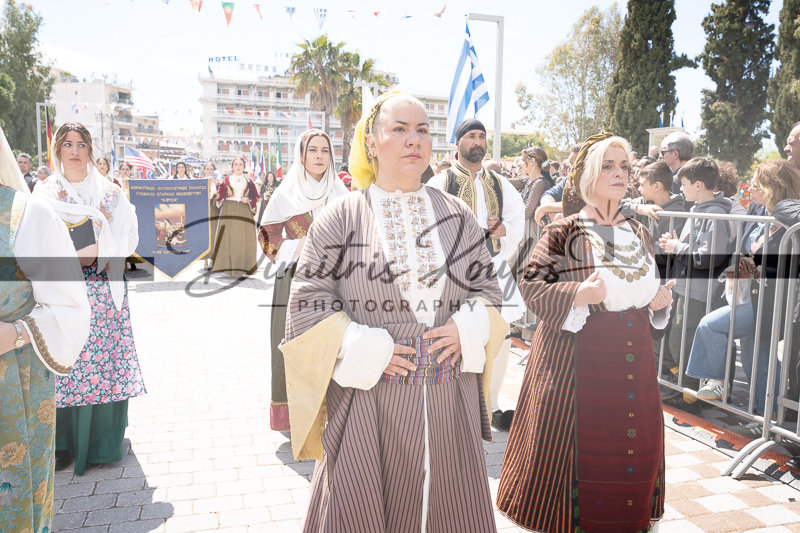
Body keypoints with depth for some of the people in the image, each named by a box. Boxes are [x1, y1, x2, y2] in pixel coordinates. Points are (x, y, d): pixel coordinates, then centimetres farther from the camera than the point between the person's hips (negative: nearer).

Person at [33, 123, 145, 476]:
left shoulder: (110, 193, 9)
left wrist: (93, 253, -13)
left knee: (103, 359, 0)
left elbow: (126, 236, 0)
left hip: (102, 286, 0)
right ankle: (64, 443, 11)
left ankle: (103, 440, 13)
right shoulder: (44, 193, 8)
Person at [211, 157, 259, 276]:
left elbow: (256, 198, 9)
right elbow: (219, 197, 3)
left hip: (244, 213, 1)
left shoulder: (249, 182, 12)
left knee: (244, 239, -2)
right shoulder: (226, 180, 9)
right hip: (229, 213, -1)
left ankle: (243, 267, 2)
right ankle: (229, 266, -1)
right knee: (228, 238, -4)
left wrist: (248, 200, -8)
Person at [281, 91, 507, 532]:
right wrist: (364, 351, -14)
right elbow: (308, 302, -5)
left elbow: (488, 288, 11)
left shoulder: (457, 216, 8)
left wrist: (467, 328, -8)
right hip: (367, 401, -3)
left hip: (447, 404, 3)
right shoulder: (341, 217, -2)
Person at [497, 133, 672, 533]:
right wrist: (577, 294, -22)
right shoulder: (563, 232, -7)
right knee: (580, 440, 1)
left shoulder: (638, 233, 12)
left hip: (632, 356, 6)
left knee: (634, 439, 12)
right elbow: (531, 283, -10)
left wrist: (660, 302, 3)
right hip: (576, 353, -6)